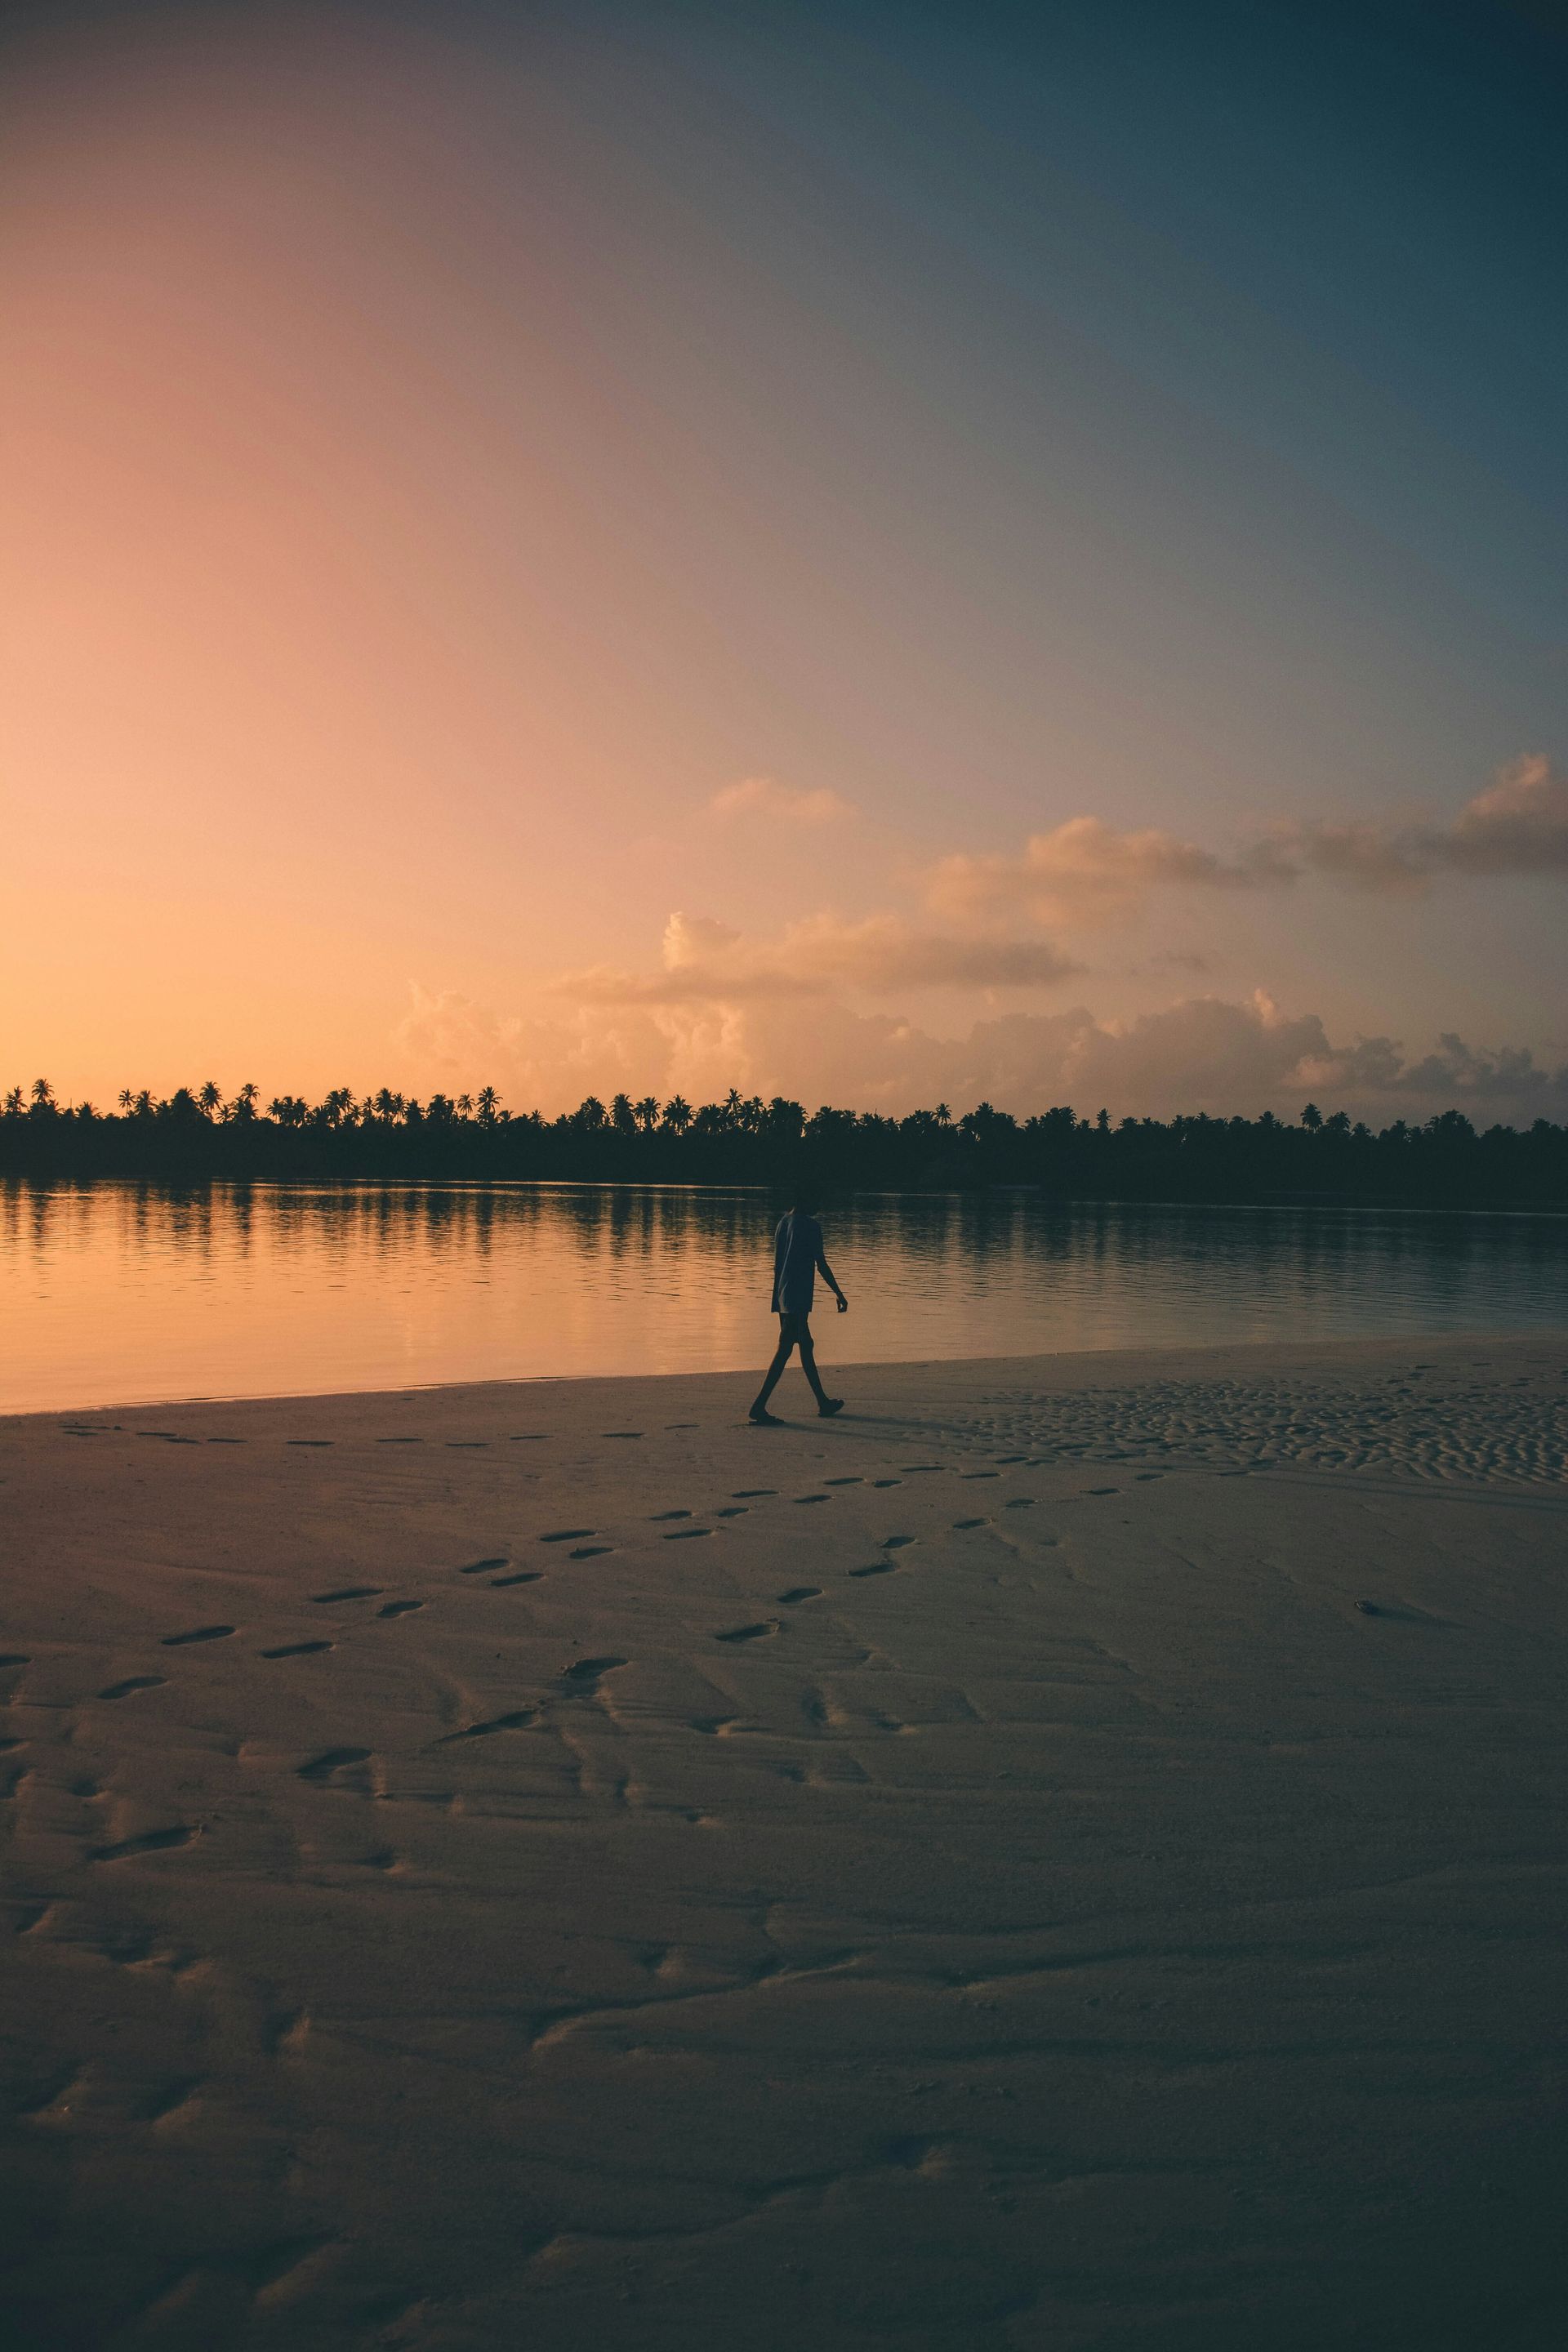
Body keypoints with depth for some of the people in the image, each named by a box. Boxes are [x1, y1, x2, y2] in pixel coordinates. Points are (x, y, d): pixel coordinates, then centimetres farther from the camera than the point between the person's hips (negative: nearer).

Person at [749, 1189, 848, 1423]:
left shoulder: (784, 1222, 14)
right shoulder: (810, 1226, -10)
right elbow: (822, 1265, -10)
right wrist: (839, 1295, -2)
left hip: (783, 1296, 9)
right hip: (798, 1297, -9)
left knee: (806, 1346, 16)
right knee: (785, 1349, -10)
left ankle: (823, 1402, 25)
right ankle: (759, 1406, -16)